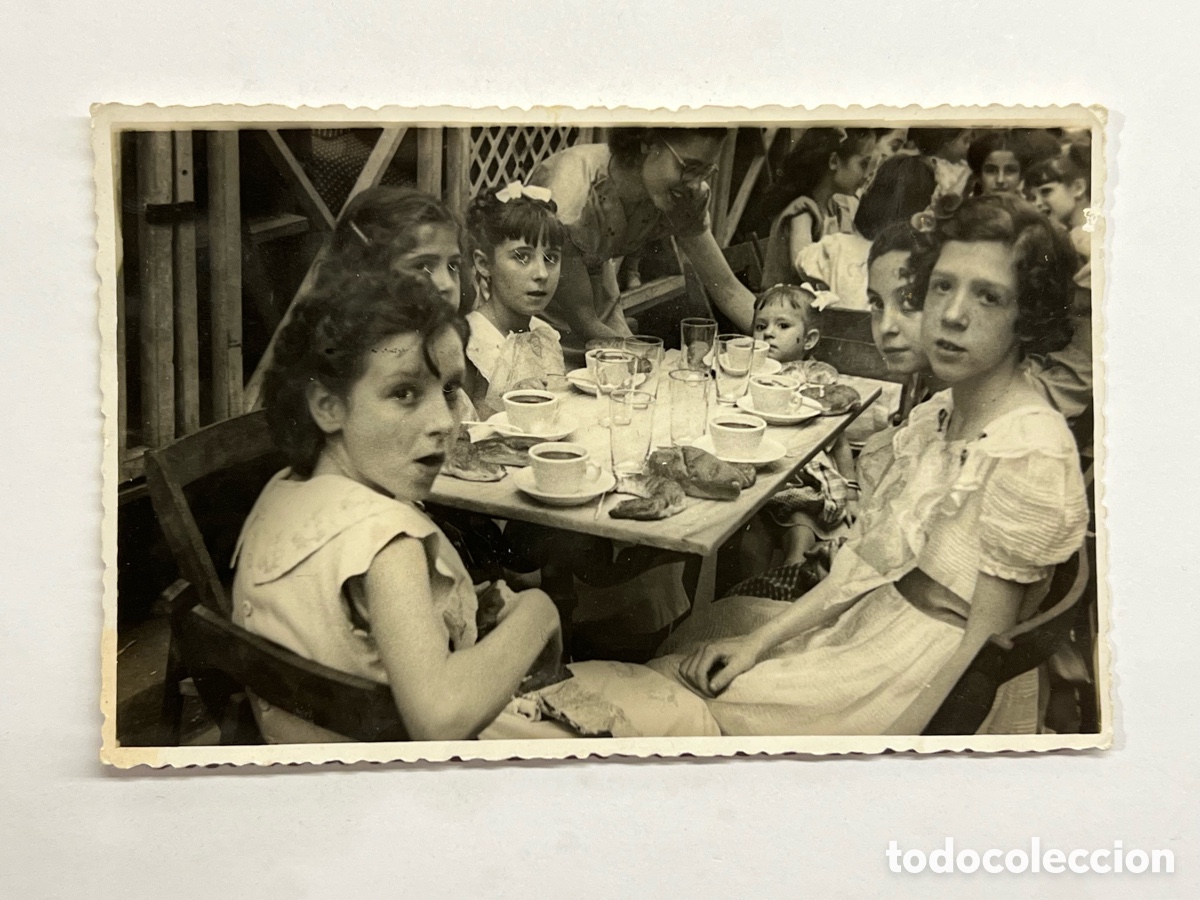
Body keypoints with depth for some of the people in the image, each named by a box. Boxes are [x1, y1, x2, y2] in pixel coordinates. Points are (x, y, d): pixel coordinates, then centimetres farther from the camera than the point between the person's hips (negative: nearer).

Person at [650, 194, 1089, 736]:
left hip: (934, 678, -8)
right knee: (690, 642, 11)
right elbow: (870, 565, 4)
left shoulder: (1029, 453, -23)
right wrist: (760, 640, -3)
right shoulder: (935, 416, 3)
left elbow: (986, 637, -20)